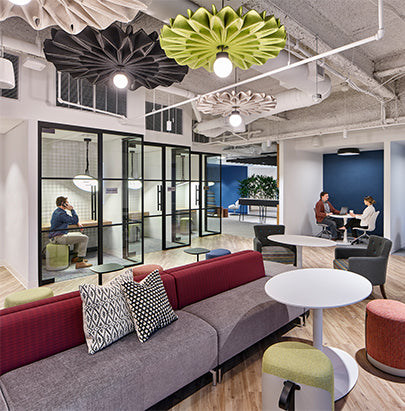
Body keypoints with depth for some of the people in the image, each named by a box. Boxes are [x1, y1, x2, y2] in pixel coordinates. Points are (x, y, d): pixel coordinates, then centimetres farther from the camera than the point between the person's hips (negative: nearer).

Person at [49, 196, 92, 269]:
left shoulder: (57, 212, 16)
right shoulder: (61, 214, -19)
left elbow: (68, 221, 28)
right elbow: (75, 220, -20)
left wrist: (77, 223, 13)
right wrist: (72, 210, -11)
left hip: (55, 236, 11)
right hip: (58, 238, -11)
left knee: (79, 235, 26)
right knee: (84, 238, -15)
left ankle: (75, 257, 24)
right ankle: (80, 262, -14)